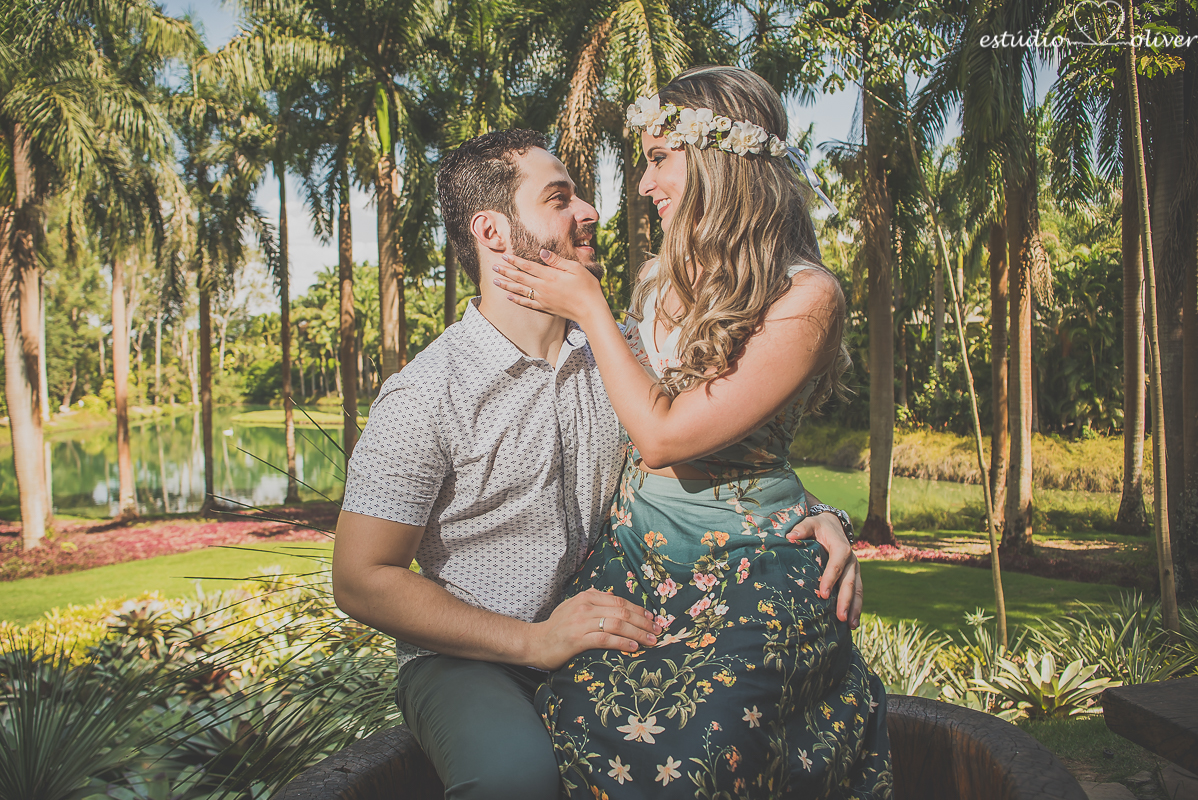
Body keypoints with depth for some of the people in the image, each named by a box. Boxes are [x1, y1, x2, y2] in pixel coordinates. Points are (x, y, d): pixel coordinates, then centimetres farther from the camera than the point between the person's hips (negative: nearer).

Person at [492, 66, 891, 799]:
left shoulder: (806, 297, -12)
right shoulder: (666, 276, 9)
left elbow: (663, 435, -16)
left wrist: (589, 308, -7)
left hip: (751, 573, -5)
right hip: (637, 555, 6)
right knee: (578, 716, -16)